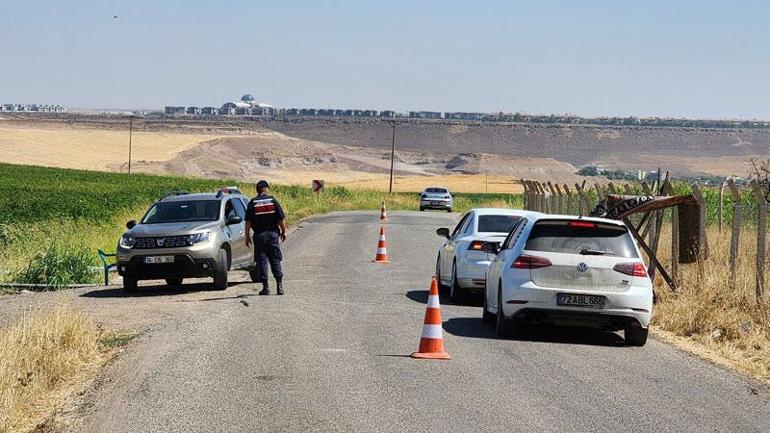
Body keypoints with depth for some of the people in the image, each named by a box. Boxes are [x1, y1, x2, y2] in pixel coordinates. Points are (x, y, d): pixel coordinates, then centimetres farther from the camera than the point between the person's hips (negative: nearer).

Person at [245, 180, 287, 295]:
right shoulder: (273, 201, -1)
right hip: (273, 233, 1)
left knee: (262, 261, 3)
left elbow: (248, 222, -4)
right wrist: (283, 232, 12)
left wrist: (247, 236, 4)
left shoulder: (252, 203, -2)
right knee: (275, 260, 8)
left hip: (259, 234, -1)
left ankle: (265, 287, 0)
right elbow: (281, 219, -1)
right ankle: (279, 285, 1)